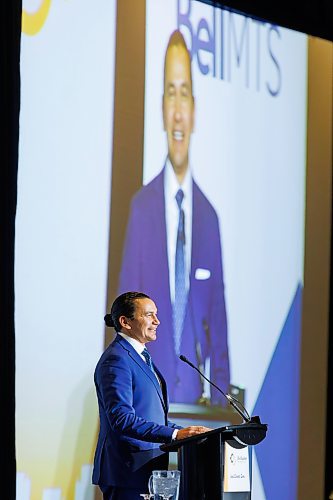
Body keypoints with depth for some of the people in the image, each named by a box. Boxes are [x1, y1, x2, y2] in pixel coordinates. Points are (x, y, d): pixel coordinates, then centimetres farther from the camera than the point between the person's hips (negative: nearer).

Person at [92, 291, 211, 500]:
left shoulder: (142, 357, 19)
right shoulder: (116, 360, -13)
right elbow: (121, 418, -23)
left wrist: (186, 433, 8)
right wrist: (175, 434, -27)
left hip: (149, 467, 9)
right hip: (129, 470, -9)